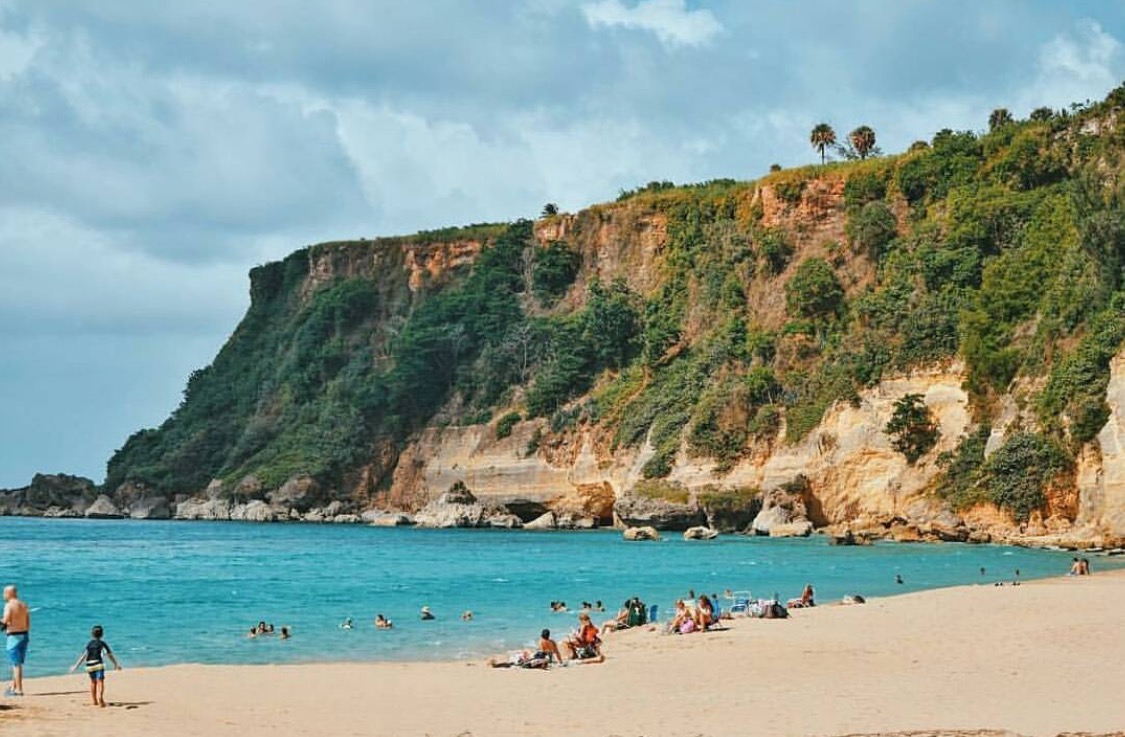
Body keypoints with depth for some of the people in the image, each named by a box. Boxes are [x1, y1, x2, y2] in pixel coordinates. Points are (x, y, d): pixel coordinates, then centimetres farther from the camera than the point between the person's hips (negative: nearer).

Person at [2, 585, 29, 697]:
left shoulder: (9, 605, -11)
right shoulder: (24, 605, 10)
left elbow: (5, 622, -18)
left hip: (14, 636, -7)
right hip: (24, 635, 7)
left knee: (16, 664, -3)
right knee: (17, 663, 17)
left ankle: (19, 689, -2)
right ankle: (13, 686, 23)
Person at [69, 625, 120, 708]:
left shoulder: (89, 643, 7)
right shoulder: (102, 643, 3)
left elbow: (83, 655, -2)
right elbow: (110, 654, 5)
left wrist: (76, 666, -2)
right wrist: (116, 664, 16)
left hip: (89, 665, 4)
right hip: (98, 664, -4)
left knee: (93, 682, 21)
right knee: (100, 682, -12)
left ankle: (94, 701, 26)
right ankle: (100, 697, -36)